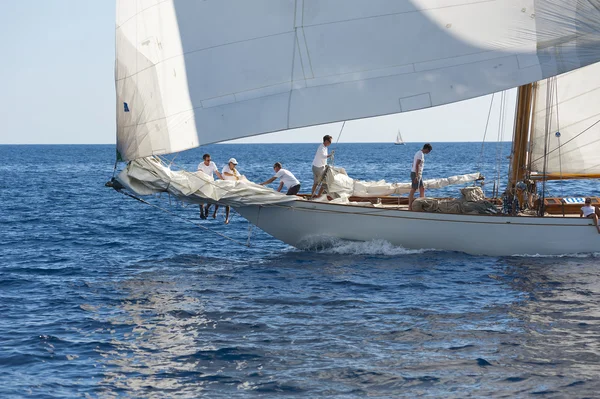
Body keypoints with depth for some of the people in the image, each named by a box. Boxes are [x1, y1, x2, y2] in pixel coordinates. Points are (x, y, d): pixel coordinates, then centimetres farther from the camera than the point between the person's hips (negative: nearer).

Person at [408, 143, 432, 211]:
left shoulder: (418, 153, 16)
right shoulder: (421, 154, -15)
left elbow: (413, 164, 21)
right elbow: (417, 165, -23)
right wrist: (417, 176, -25)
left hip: (418, 174, 10)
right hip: (416, 174, -10)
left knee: (422, 189, 13)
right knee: (413, 190, -8)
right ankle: (410, 207, -7)